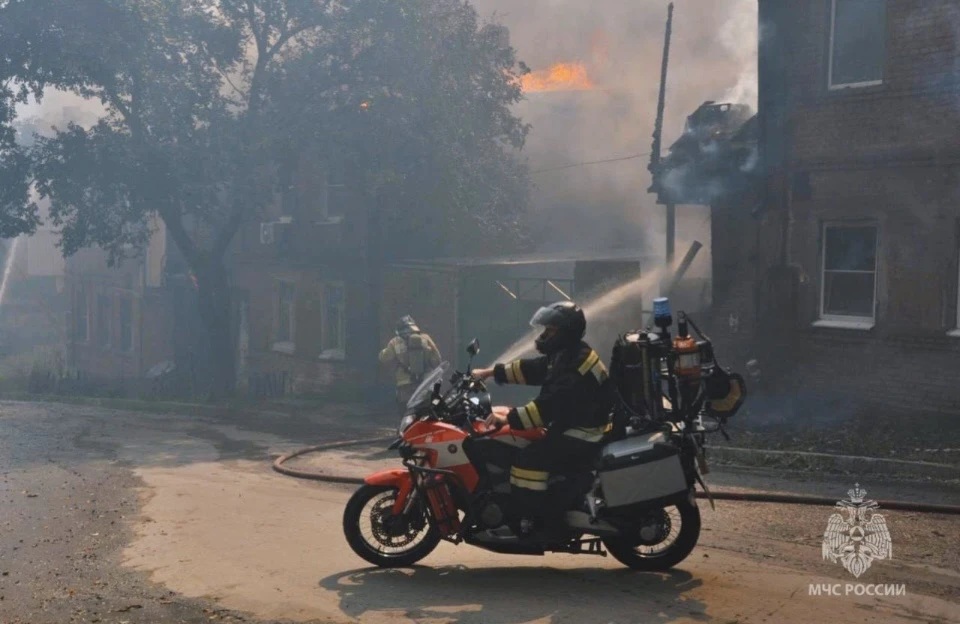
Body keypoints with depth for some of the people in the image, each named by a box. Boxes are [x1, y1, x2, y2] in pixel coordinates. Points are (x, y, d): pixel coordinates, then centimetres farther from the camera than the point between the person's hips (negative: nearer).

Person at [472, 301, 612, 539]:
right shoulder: (565, 354, 10)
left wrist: (511, 417, -32)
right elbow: (531, 369, 18)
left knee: (527, 462, -23)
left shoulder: (577, 363, -24)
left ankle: (545, 526, -16)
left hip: (581, 434, -11)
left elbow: (551, 404, -32)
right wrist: (491, 372, 15)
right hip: (570, 425, 11)